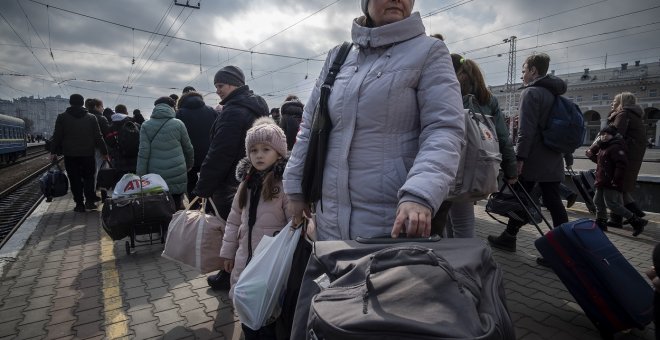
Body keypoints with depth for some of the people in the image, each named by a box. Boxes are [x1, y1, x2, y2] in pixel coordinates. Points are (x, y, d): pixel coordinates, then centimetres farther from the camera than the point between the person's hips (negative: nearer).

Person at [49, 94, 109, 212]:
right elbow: (98, 137, 1)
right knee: (89, 177, 12)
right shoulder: (91, 118, 2)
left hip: (70, 155, 0)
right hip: (88, 154, 1)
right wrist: (104, 152, 6)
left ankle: (79, 204, 7)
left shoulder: (62, 117, 1)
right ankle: (89, 200, 0)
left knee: (75, 180, 6)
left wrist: (53, 152, 7)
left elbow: (57, 136, -1)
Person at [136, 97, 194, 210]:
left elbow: (143, 153, -6)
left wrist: (140, 177, -1)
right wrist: (189, 165, 25)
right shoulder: (178, 124, -1)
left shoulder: (146, 126, 1)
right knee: (176, 207, 9)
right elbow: (188, 149, 7)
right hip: (177, 176, -1)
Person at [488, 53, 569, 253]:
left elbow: (526, 129, -19)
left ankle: (509, 238, 19)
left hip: (533, 161, -7)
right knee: (554, 203, 5)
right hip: (553, 161, 7)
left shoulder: (531, 92, -9)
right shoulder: (555, 94, 17)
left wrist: (520, 157, -19)